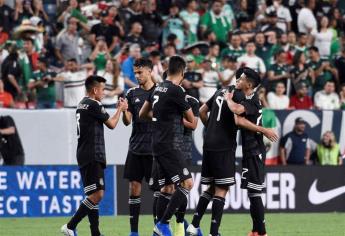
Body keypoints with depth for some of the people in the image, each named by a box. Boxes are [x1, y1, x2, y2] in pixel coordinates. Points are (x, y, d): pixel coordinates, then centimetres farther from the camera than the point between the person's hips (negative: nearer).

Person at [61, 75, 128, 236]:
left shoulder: (82, 105, 17)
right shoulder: (93, 105, -11)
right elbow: (111, 125, -1)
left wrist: (119, 109, 23)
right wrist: (120, 109, 15)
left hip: (85, 156, 11)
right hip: (92, 156, -11)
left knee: (95, 195, 9)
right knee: (97, 194, -14)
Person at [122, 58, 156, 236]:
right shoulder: (132, 94, 8)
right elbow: (127, 121, 3)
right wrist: (123, 110, -14)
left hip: (155, 149, -3)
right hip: (135, 148, 3)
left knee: (157, 187, -3)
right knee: (134, 187, 3)